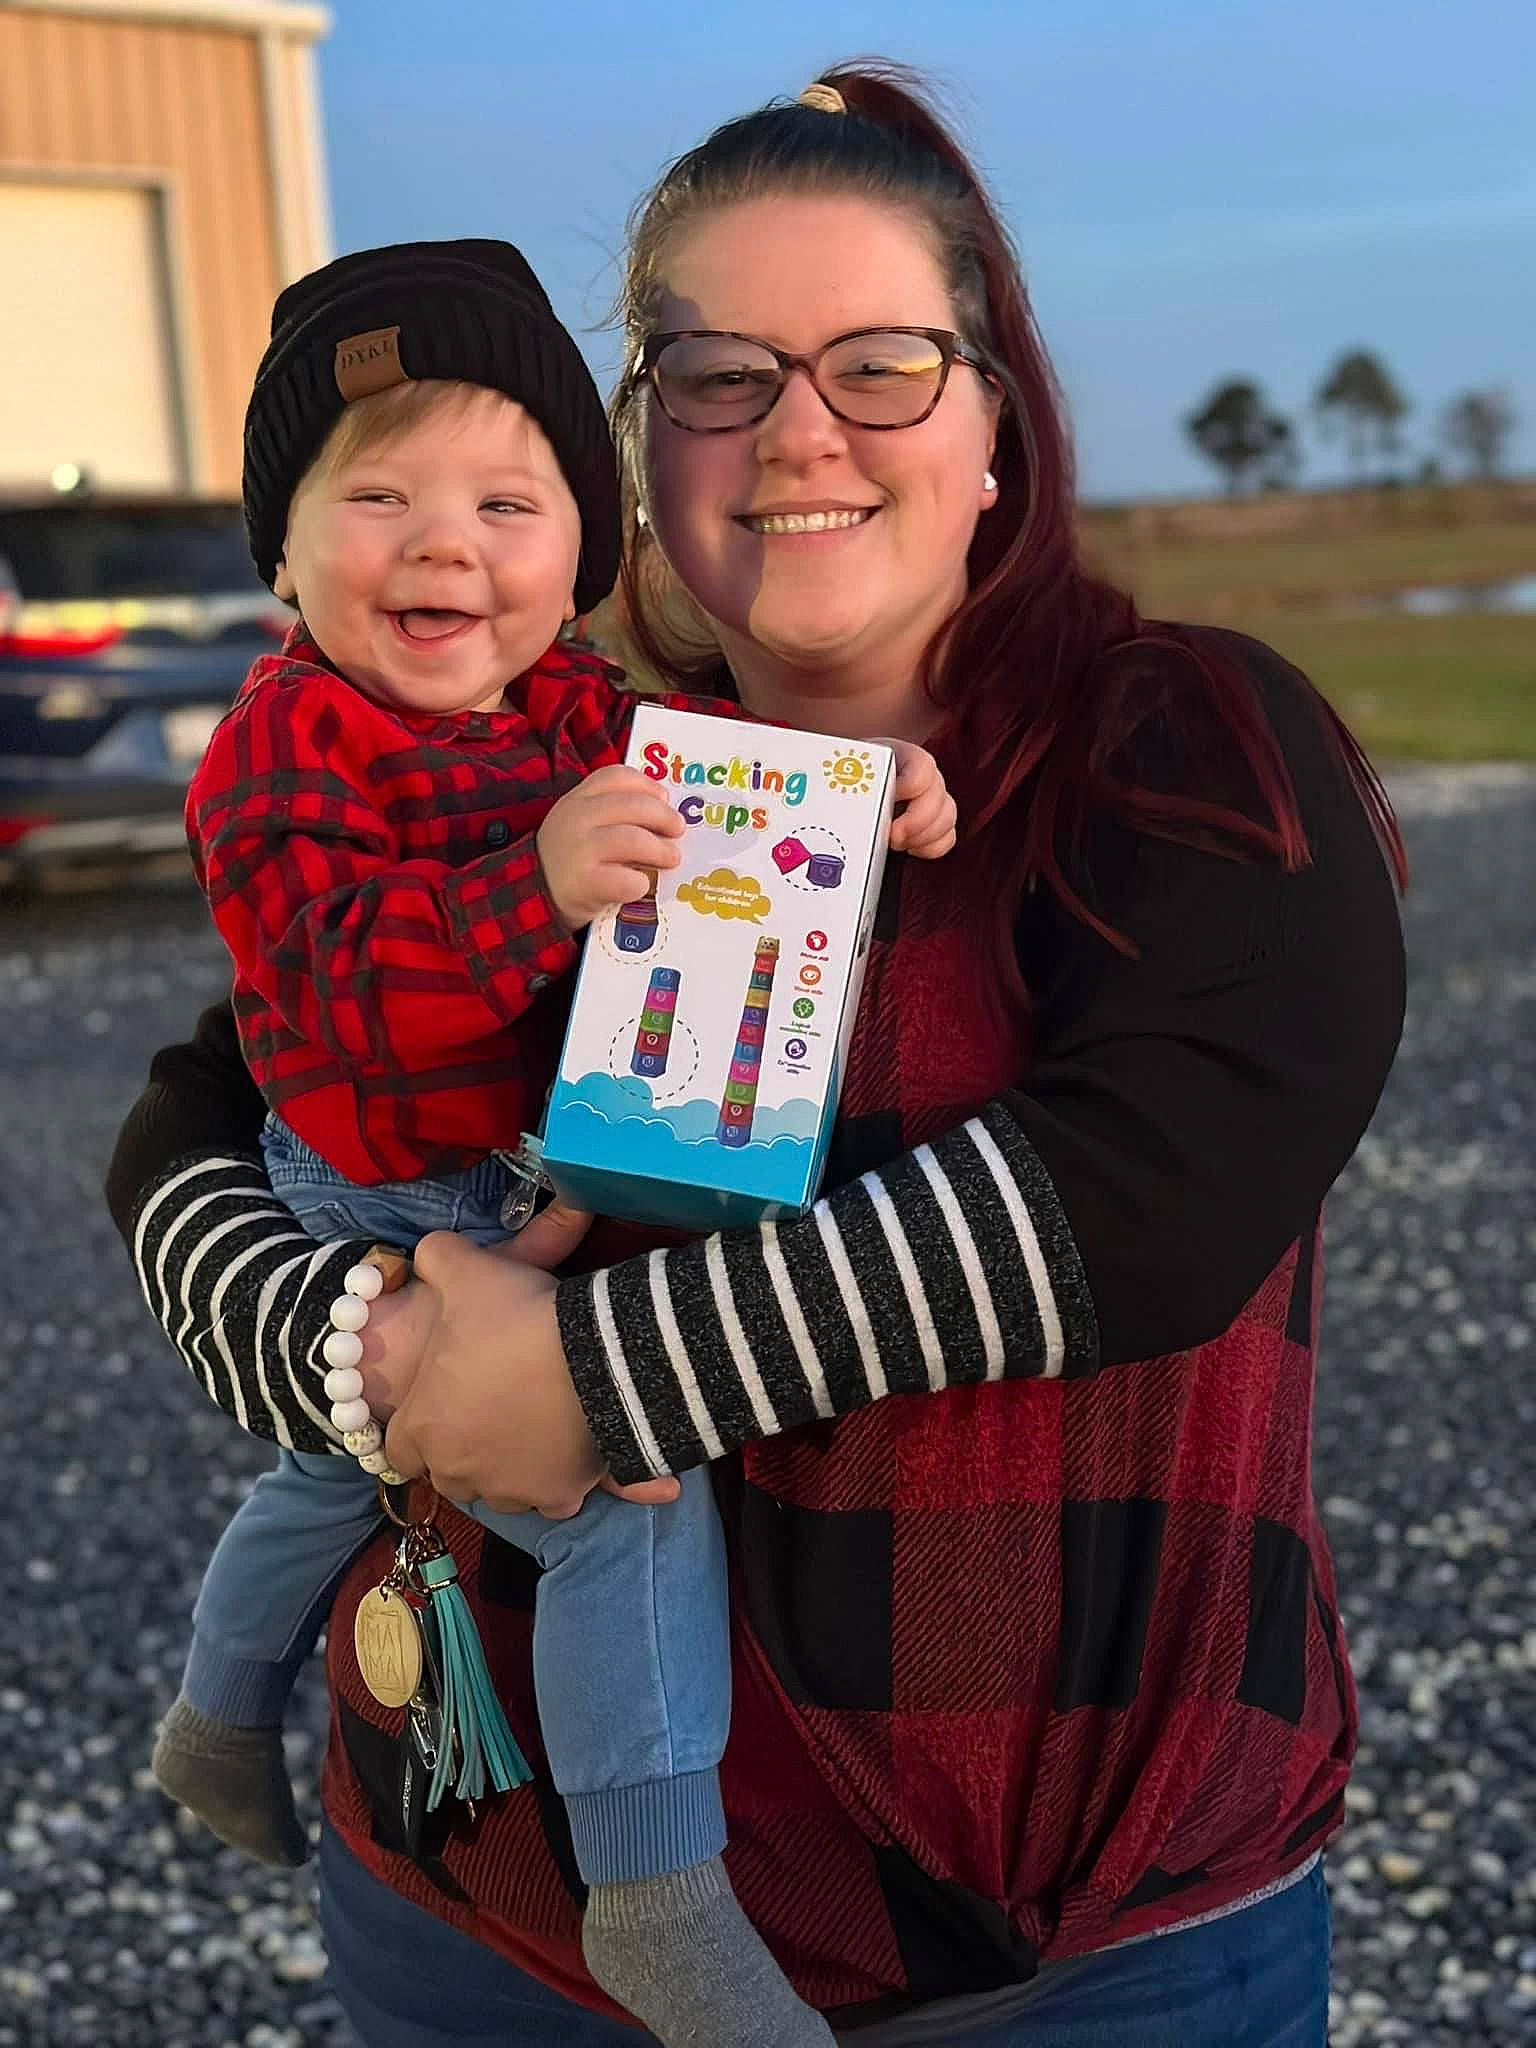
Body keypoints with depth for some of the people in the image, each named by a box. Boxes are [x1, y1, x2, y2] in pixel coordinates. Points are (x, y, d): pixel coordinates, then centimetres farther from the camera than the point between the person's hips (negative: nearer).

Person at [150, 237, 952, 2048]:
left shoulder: (575, 712, 1)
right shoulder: (288, 742, -22)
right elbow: (339, 978, -32)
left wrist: (868, 789, -16)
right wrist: (539, 884, -45)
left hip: (534, 1199, 9)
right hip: (407, 1239, -9)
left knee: (340, 1469, 29)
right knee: (635, 1495, -19)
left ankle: (220, 1729, 56)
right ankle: (658, 1899, -4)